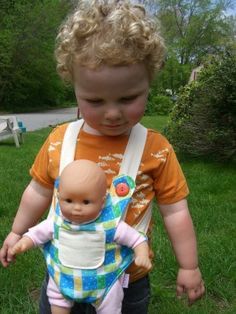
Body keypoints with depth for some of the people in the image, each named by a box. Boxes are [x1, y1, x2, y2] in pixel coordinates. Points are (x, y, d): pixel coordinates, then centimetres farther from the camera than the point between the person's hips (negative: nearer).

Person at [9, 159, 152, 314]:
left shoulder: (110, 225, -26)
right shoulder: (57, 222, -17)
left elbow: (136, 238, -17)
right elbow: (37, 233, -1)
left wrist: (142, 255, -33)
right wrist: (23, 243, -17)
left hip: (102, 283, -2)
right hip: (63, 280, 3)